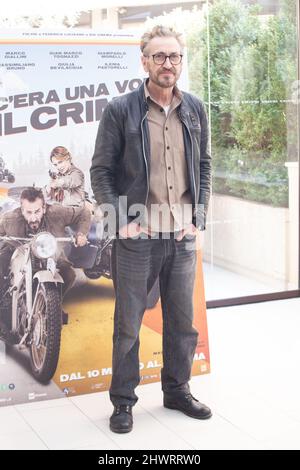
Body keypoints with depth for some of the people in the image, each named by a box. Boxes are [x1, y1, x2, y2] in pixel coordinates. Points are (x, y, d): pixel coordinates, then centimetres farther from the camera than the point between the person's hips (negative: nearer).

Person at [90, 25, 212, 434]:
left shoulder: (195, 109, 7)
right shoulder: (120, 110, -5)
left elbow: (204, 166, 14)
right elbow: (101, 171, -3)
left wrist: (199, 216, 4)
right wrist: (122, 221, -10)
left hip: (183, 235, 4)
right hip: (137, 235, -4)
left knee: (183, 321, 14)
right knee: (128, 323, 6)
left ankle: (177, 390, 31)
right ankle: (123, 400, 20)